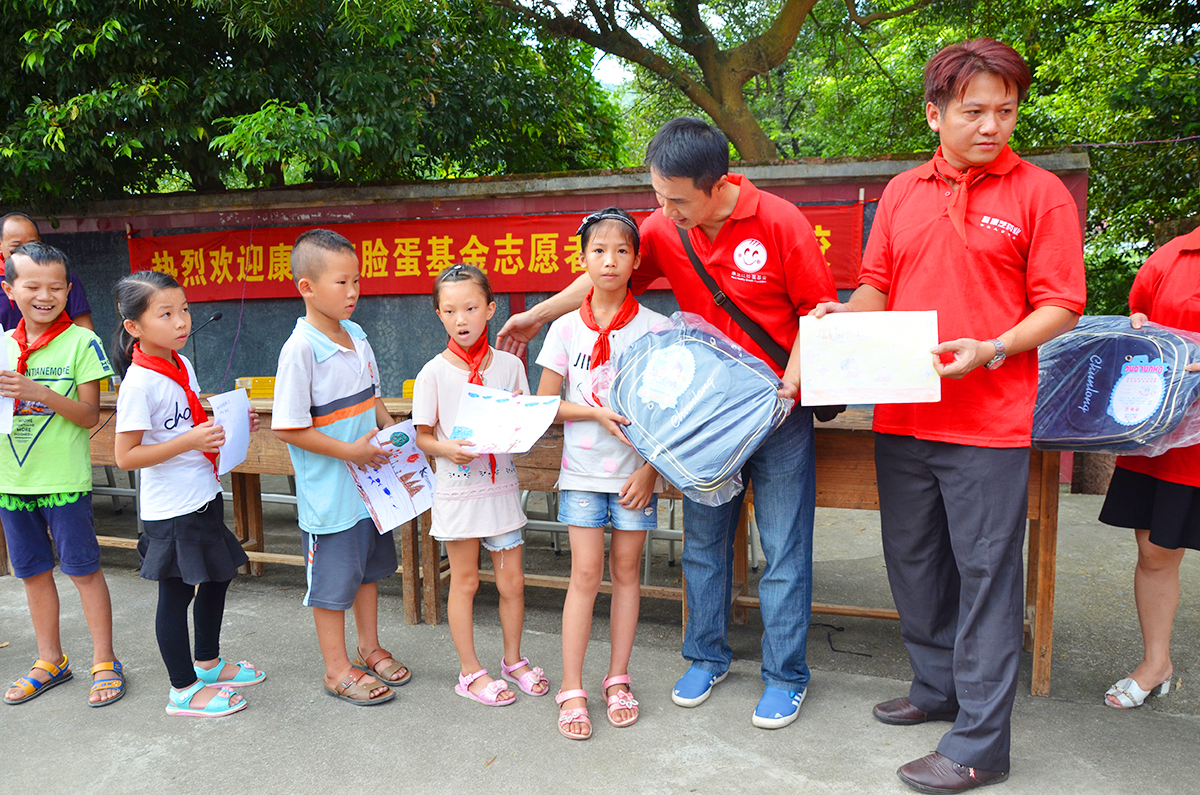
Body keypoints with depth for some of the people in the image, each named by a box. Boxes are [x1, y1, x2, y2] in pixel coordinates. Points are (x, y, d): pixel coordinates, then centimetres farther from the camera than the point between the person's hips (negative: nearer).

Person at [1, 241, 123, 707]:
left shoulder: (80, 342, -7)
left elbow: (89, 415, -11)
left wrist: (40, 393, -24)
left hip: (64, 479, -5)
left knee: (83, 570, 2)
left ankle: (104, 663, 15)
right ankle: (50, 661, 30)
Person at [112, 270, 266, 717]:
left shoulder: (182, 365, 5)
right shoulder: (139, 382, -20)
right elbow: (125, 456, -20)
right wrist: (190, 441, -27)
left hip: (203, 496, 9)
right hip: (170, 508, -9)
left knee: (217, 577, 19)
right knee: (176, 594, 5)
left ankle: (208, 664, 39)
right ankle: (183, 690, 21)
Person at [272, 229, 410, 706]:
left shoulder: (356, 336, 3)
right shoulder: (301, 349, -20)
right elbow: (288, 428, -20)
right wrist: (349, 451, -21)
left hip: (369, 477, 8)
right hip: (329, 490, -8)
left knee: (369, 567, 21)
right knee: (333, 578, 8)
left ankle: (369, 647, 39)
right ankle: (337, 669, 25)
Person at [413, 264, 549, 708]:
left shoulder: (509, 365, 1)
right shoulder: (434, 373, -6)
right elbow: (421, 435, -2)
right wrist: (446, 448, -21)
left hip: (502, 485, 3)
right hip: (457, 487, -2)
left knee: (512, 580, 10)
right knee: (464, 580, 9)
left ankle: (513, 660, 32)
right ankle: (470, 672, 25)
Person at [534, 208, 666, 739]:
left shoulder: (655, 327, -2)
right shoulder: (567, 328, 1)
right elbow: (544, 403, 3)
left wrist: (650, 469, -10)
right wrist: (598, 413, -12)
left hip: (638, 470, 0)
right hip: (583, 470, 0)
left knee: (626, 572, 9)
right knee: (585, 575, -1)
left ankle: (618, 680, 24)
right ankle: (572, 690, 11)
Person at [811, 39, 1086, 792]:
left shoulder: (1040, 193, -2)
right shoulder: (902, 192, 11)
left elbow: (1060, 306, -4)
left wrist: (991, 350, -19)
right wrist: (847, 314, -4)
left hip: (990, 422, -5)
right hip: (901, 417, 5)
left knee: (985, 575, 1)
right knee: (913, 561, 15)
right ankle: (940, 687, 36)